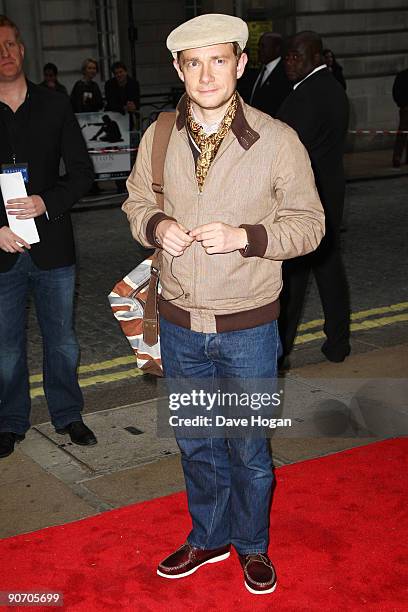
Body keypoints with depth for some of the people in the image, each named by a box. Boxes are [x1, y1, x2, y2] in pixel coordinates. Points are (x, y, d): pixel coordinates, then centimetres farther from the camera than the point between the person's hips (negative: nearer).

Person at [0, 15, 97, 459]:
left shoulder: (55, 107, 3)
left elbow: (82, 172, 2)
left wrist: (47, 202, -15)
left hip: (52, 247, 1)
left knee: (62, 342, 12)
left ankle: (67, 414, 30)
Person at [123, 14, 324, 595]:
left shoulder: (277, 140, -11)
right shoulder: (158, 137, -2)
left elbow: (308, 222, -6)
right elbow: (137, 201, 12)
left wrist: (246, 236, -22)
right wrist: (157, 225, -11)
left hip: (247, 328, -3)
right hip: (179, 324, 3)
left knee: (248, 448, 13)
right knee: (195, 443, 20)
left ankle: (251, 542, 39)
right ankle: (208, 537, 43)